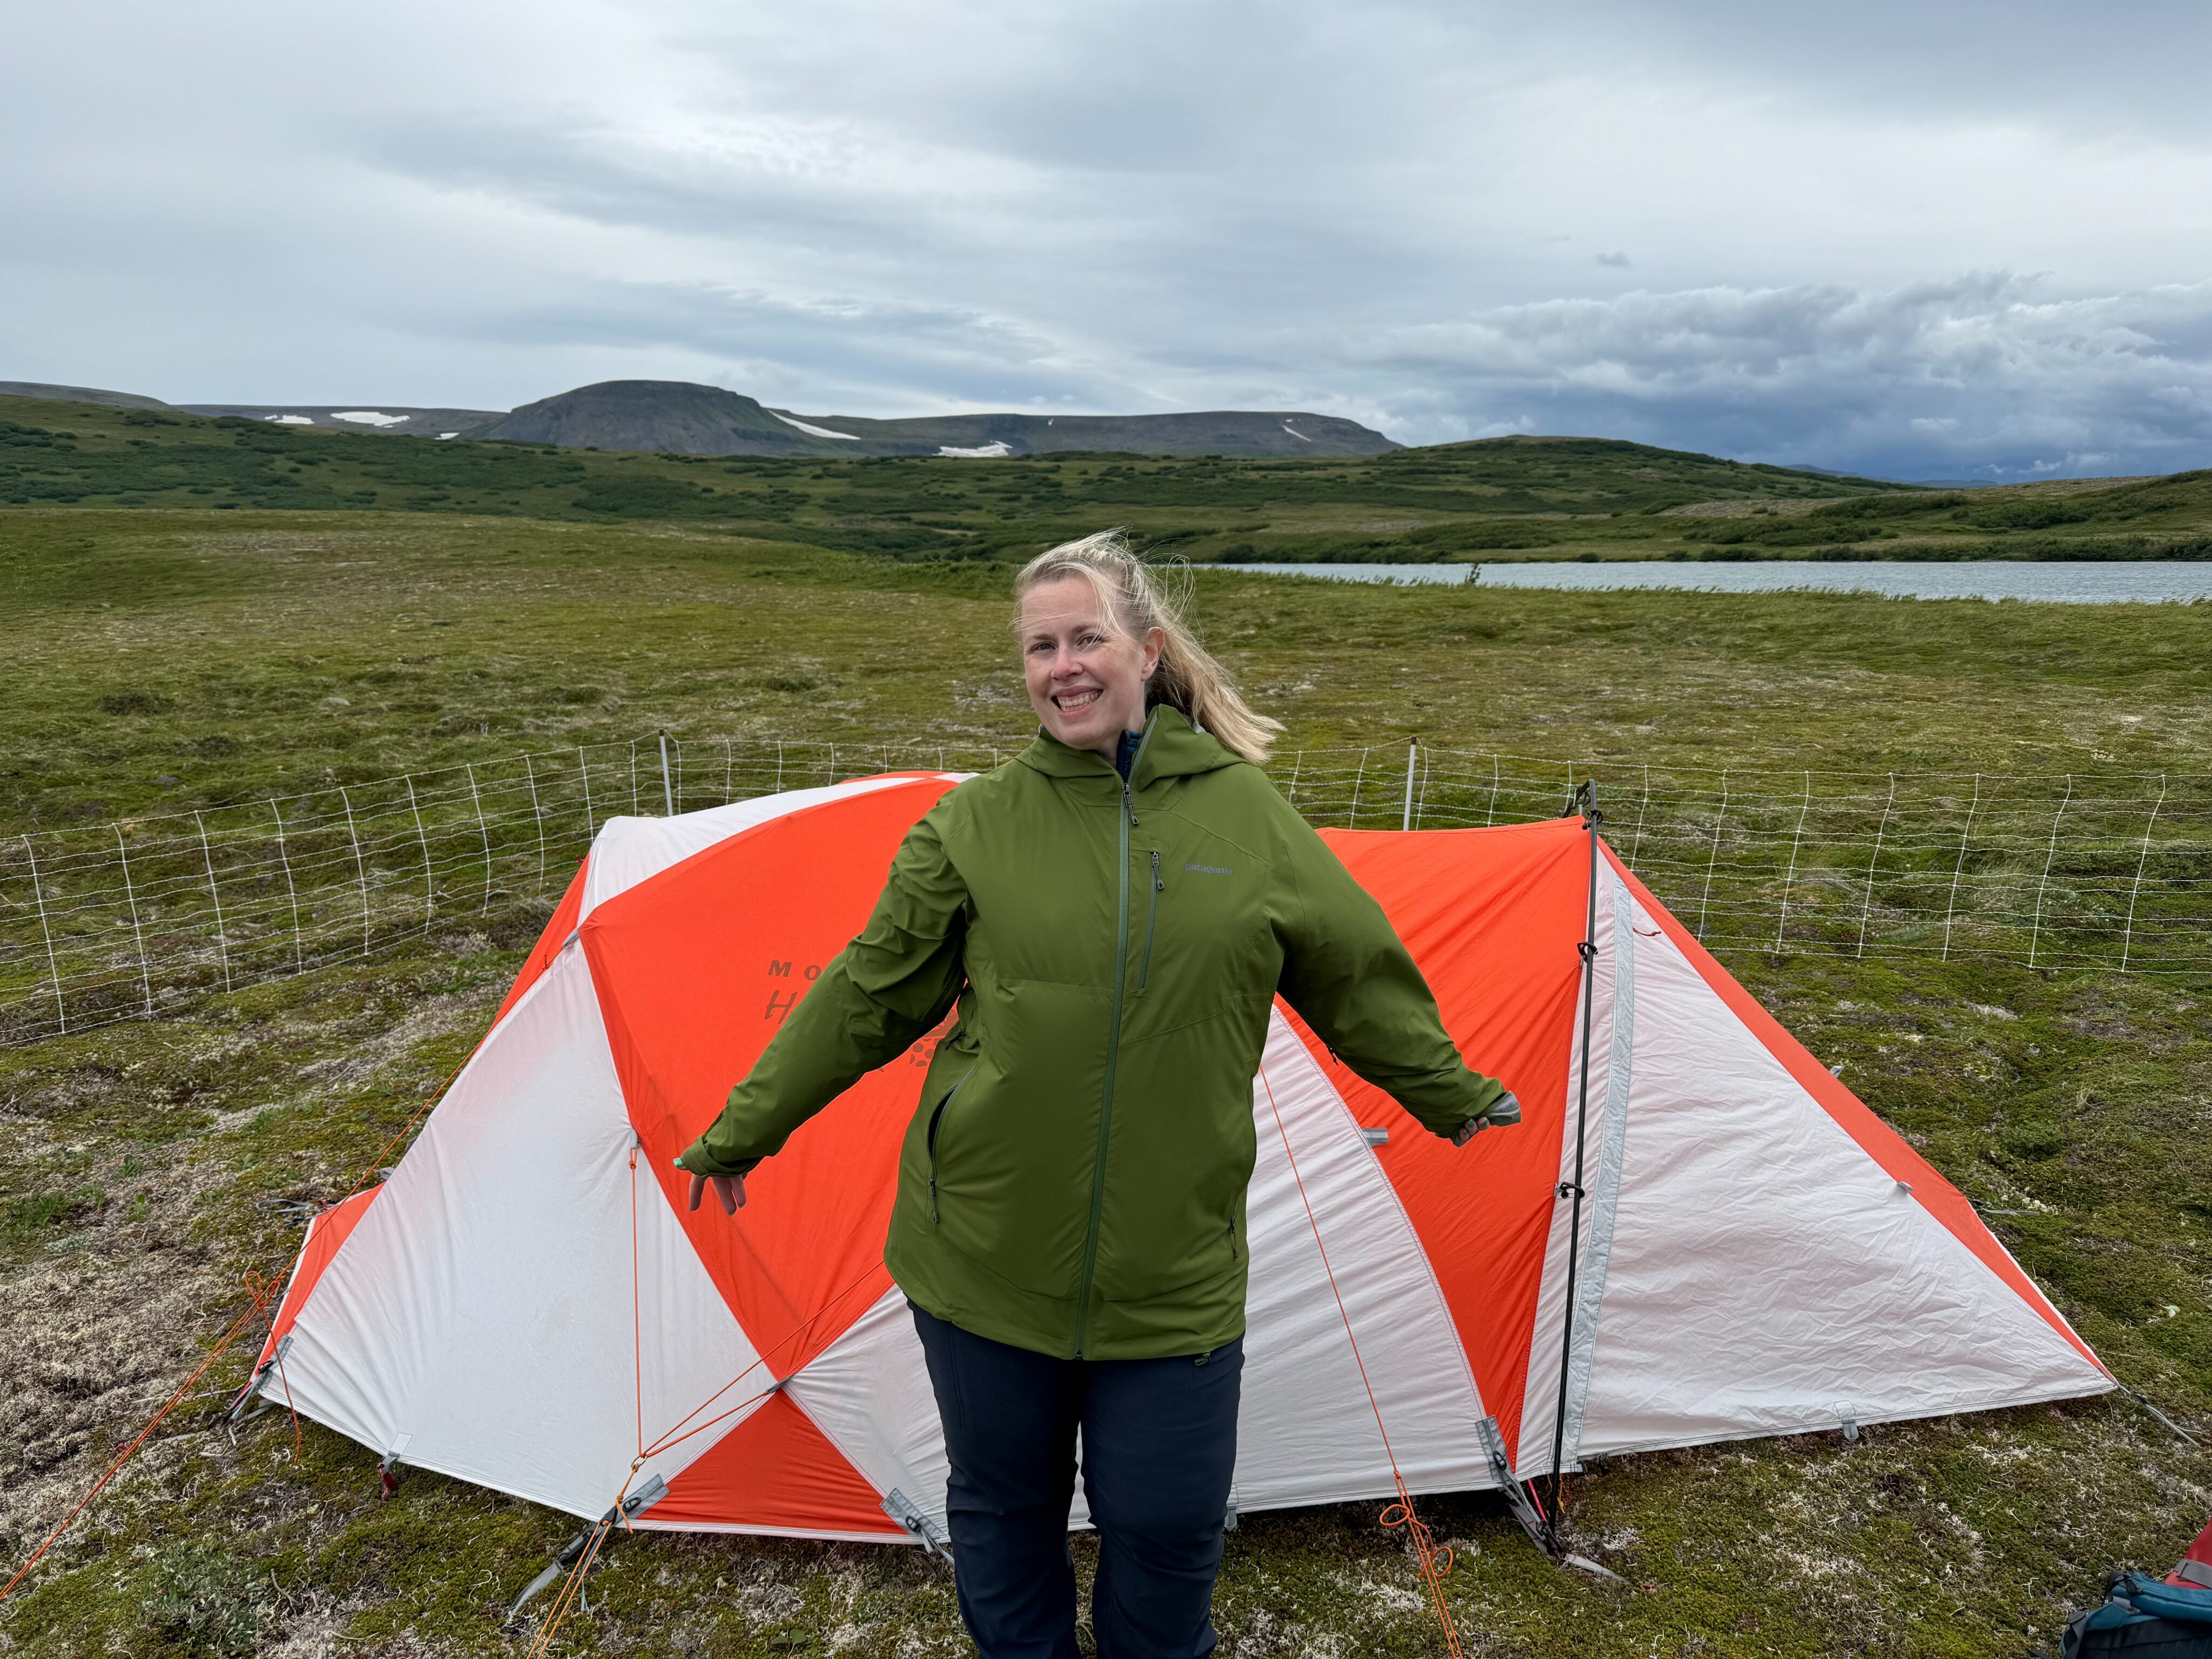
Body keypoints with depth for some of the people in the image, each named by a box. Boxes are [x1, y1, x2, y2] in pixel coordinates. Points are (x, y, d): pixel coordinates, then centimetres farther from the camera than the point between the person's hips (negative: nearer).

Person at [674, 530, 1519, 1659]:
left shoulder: (1246, 812, -3)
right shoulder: (975, 825, -6)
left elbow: (1356, 976, 8)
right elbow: (869, 998, 1)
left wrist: (1453, 1097, 18)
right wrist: (740, 1132, 6)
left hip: (1174, 1270, 0)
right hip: (984, 1256, 0)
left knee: (1168, 1522, 11)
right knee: (1002, 1504, 18)